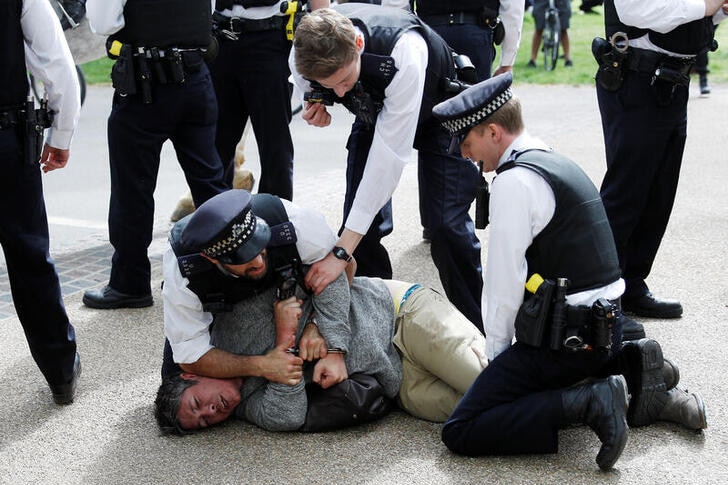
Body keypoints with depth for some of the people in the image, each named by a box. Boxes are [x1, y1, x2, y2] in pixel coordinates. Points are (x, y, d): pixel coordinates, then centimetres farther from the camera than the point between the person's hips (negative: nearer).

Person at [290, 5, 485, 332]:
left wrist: (341, 252, -42)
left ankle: (475, 328, 3)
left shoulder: (404, 53, -44)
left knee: (445, 222, -16)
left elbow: (390, 154, -43)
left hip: (441, 114, -4)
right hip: (374, 114, 5)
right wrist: (314, 107, -25)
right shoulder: (303, 58, -27)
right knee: (362, 221, -8)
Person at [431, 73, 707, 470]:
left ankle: (589, 402, -17)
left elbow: (505, 282, -15)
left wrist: (496, 353, -1)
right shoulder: (561, 165, 15)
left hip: (563, 339, -9)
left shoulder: (514, 180, -14)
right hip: (604, 328, 9)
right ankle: (629, 366, 13)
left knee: (460, 433, -9)